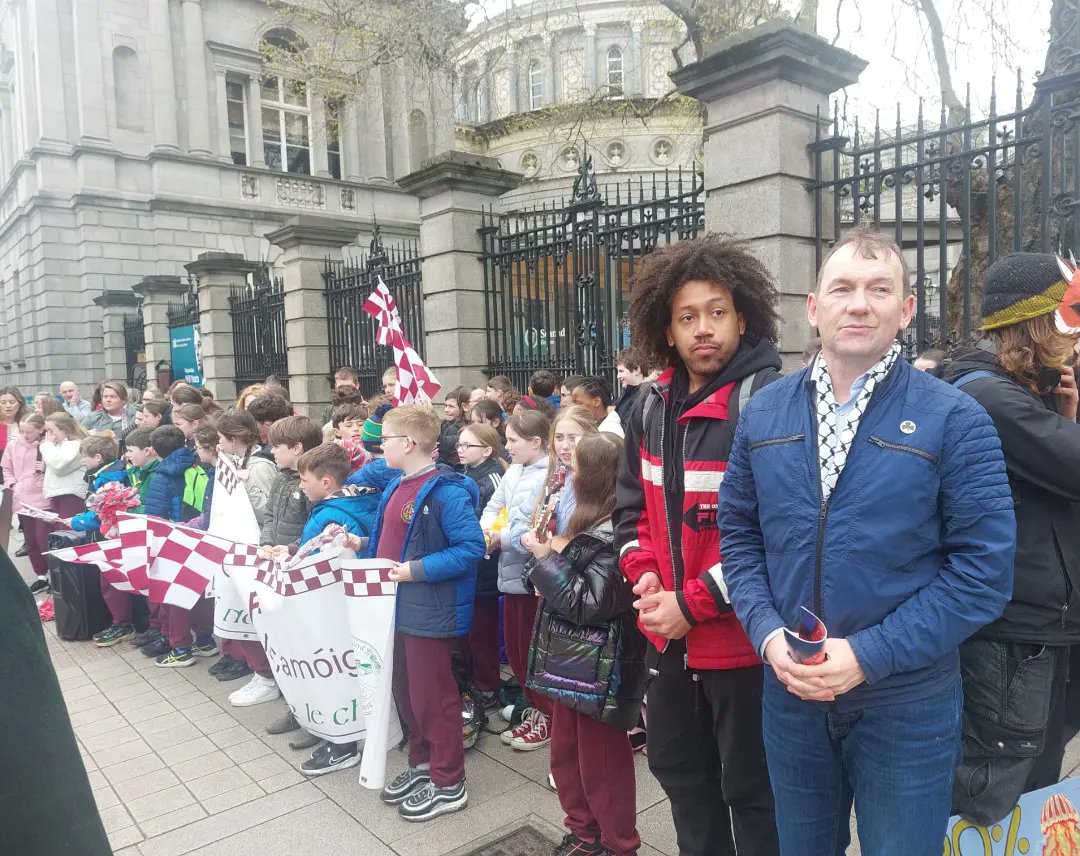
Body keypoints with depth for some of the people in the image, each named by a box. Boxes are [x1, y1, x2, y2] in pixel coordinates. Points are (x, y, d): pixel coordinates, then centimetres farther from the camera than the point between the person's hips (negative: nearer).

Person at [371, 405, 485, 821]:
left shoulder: (447, 492, -21)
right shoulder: (396, 487, 8)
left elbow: (471, 548, -24)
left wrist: (417, 570, -26)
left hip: (430, 613, -9)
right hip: (396, 609, 9)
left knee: (432, 697, 4)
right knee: (405, 692, 20)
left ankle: (449, 784, 21)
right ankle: (422, 763, 38)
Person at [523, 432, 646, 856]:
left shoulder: (615, 533, -22)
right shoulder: (591, 524, 8)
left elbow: (587, 601, -22)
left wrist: (545, 558, -16)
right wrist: (552, 553, 0)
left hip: (598, 669, -9)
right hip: (572, 660, 9)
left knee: (601, 764, 8)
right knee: (566, 755, 21)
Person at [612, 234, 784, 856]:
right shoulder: (653, 407, 5)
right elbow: (633, 505, 12)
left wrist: (691, 604, -19)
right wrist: (645, 575, -5)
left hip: (742, 639, -7)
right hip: (670, 637, 7)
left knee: (750, 791, 13)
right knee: (679, 769, 25)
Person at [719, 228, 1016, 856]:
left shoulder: (955, 420, -9)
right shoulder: (764, 413, 1)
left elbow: (984, 567, -12)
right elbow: (739, 533, 5)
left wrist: (868, 655, -18)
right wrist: (768, 634, -10)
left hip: (908, 704, -3)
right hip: (789, 693, 3)